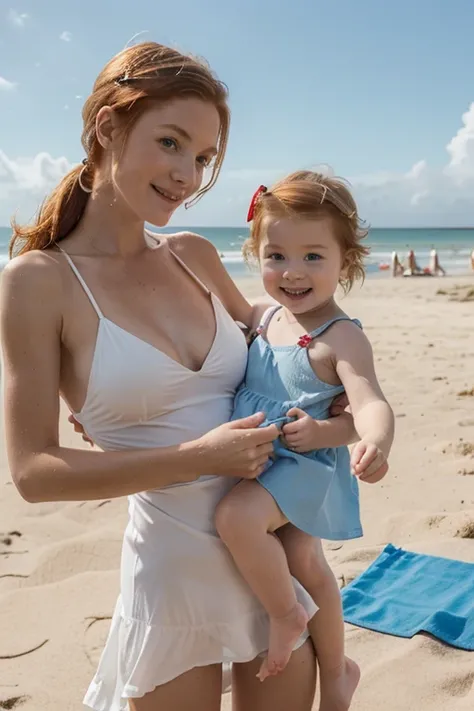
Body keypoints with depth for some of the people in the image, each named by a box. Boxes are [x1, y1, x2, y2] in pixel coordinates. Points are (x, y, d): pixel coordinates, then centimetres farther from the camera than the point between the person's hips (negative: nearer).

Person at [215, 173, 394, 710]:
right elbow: (248, 377, 18)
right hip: (257, 463, 8)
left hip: (305, 464, -8)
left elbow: (371, 403, -32)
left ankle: (285, 614, -3)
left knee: (237, 515, -31)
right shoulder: (269, 317, 2)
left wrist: (375, 444, -52)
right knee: (305, 566, 21)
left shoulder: (341, 338, -19)